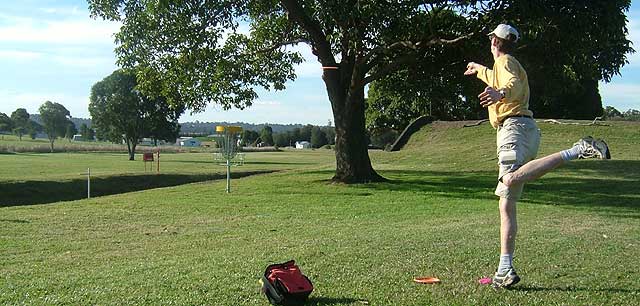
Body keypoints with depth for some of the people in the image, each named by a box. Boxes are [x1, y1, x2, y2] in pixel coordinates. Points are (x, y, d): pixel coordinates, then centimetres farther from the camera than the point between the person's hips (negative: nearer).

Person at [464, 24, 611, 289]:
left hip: (515, 127, -9)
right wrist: (479, 70, 74)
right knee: (506, 205, 4)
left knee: (511, 179, -40)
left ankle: (578, 150, -40)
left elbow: (514, 85, -17)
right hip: (519, 129, 9)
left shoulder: (505, 61, 6)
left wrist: (500, 93, -39)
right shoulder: (505, 66, 32)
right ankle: (506, 270, 2)